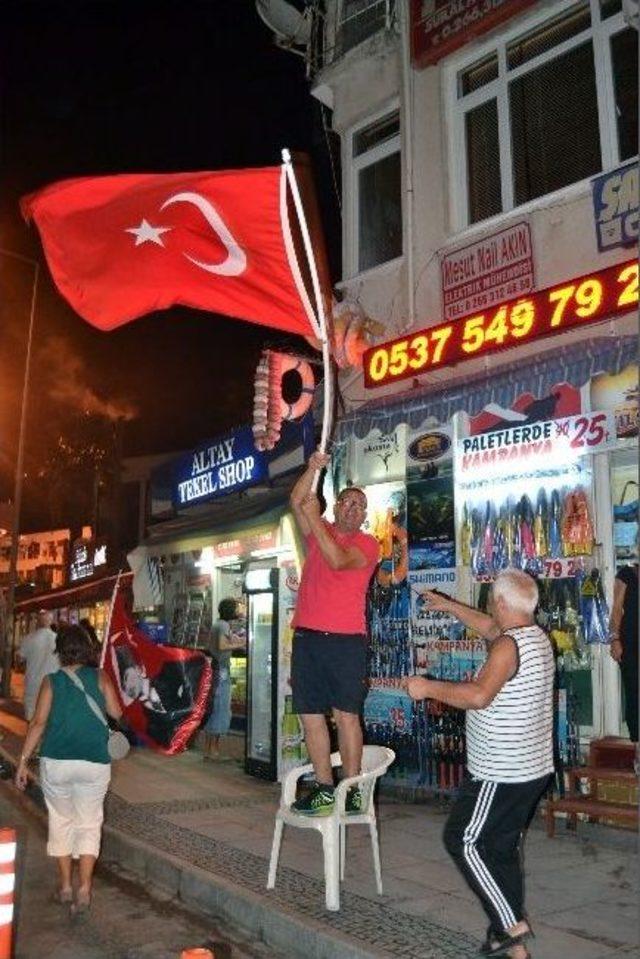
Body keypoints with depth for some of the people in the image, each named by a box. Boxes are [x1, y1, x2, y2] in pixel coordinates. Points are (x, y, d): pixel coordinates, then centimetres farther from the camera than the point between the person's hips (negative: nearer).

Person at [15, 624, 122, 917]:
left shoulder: (51, 681, -1)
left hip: (56, 761, 1)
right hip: (95, 762, 0)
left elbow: (39, 722, -6)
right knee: (89, 823, 10)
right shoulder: (100, 677, -1)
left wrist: (23, 761, -2)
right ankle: (84, 888, 1)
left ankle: (65, 886, 25)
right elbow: (116, 713, -4)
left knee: (61, 820, 18)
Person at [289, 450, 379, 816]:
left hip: (346, 638, -4)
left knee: (347, 715, -5)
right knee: (311, 716, 5)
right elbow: (297, 501, 5)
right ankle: (325, 790, 13)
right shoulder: (319, 533, 17)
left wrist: (315, 518, -14)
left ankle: (352, 791, 3)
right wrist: (313, 469, -7)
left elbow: (338, 560, -14)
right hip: (307, 635, 5)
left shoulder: (368, 543, 4)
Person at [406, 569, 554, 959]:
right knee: (503, 845, 17)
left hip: (502, 772, -9)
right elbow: (491, 628, 26)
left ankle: (512, 925, 1)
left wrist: (428, 688, -23)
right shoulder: (538, 637, 8)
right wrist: (449, 606, 32)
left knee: (463, 841, 2)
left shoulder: (508, 645, -22)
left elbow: (479, 695, -35)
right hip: (534, 767, 9)